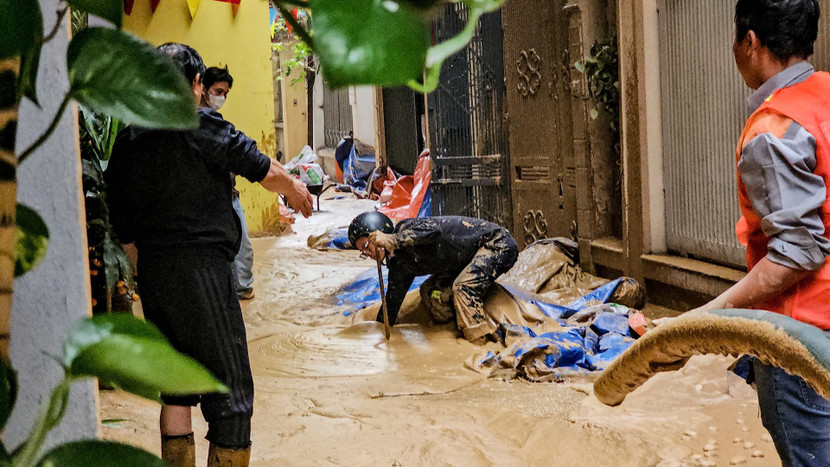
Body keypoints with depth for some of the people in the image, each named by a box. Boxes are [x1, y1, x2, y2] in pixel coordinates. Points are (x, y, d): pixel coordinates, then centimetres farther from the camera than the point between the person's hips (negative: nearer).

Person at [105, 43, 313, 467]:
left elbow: (123, 227, 12)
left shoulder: (127, 141, 9)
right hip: (200, 269, -7)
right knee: (230, 390, 0)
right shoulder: (201, 125, -10)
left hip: (150, 273, 7)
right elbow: (262, 169, -1)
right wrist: (295, 189, 19)